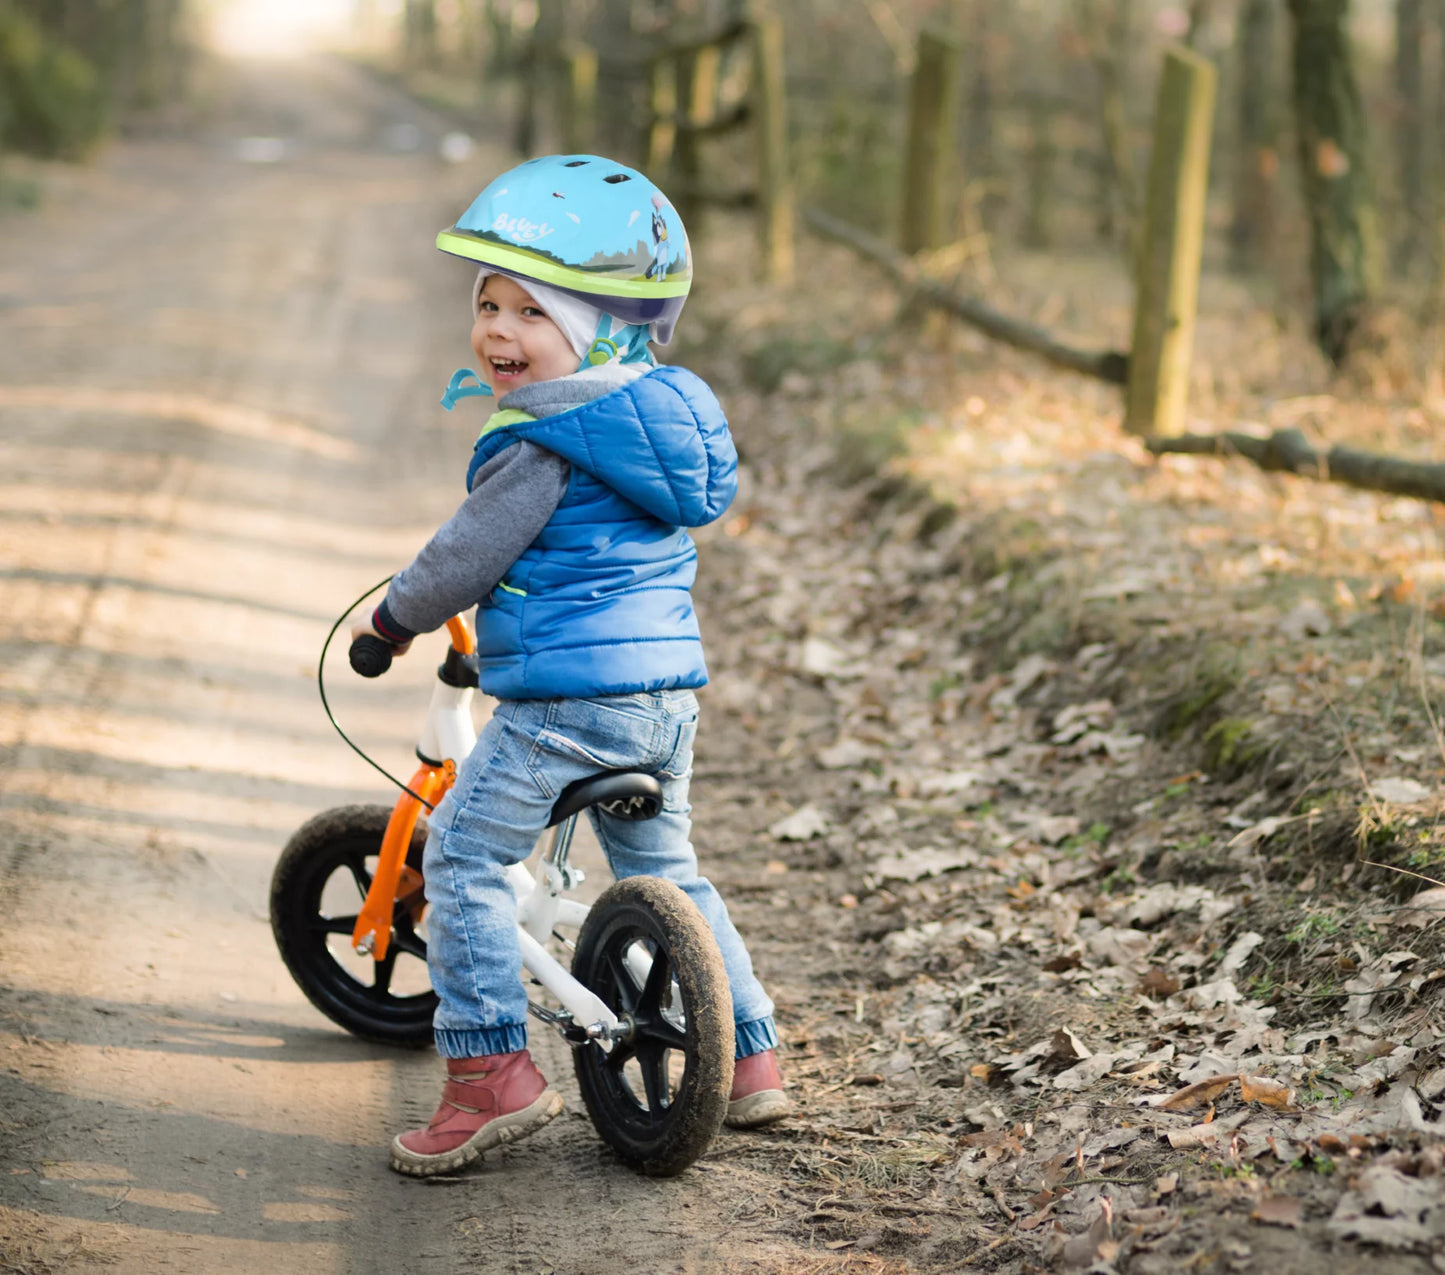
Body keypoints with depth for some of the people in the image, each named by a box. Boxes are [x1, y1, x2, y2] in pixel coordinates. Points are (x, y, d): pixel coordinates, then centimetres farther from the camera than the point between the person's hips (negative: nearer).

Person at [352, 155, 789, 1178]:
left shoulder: (542, 448, -16)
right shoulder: (662, 414, 12)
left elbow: (464, 558, -11)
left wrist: (395, 617, 9)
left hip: (567, 696, -9)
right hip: (669, 685, 9)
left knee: (465, 854, 1)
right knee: (664, 867, 22)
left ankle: (492, 1069, -3)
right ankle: (750, 1057, 27)